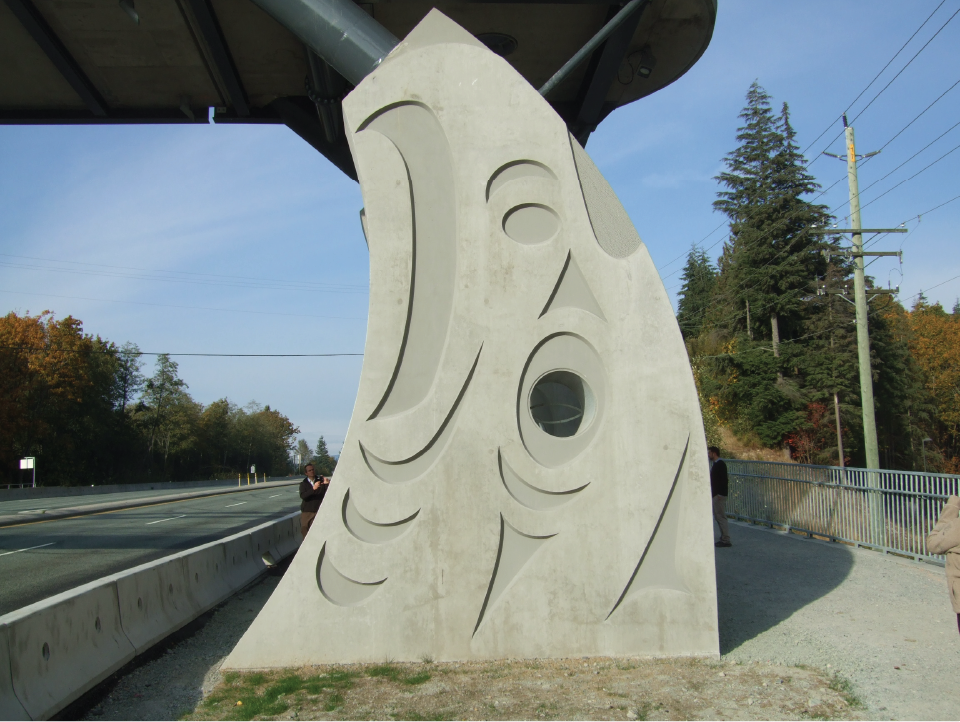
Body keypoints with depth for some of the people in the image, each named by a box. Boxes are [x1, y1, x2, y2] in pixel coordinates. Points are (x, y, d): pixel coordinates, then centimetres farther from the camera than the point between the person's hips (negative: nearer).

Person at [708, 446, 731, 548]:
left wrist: (719, 494, -23)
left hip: (719, 495, -10)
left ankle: (725, 540, -4)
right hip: (715, 495, 10)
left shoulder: (720, 464, -15)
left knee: (721, 517, -7)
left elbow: (724, 480, -21)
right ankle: (723, 538, 18)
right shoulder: (715, 464, 14)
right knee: (718, 517, 13)